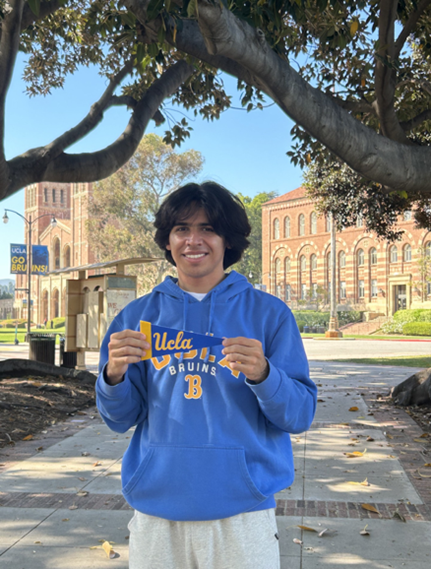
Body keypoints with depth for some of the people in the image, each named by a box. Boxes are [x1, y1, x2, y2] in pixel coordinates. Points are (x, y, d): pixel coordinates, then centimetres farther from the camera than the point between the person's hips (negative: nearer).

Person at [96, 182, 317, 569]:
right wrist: (114, 375, -15)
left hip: (242, 511, -1)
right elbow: (120, 419, 5)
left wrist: (262, 374, -24)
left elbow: (300, 416, -5)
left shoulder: (269, 314, -2)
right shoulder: (138, 316, 3)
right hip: (156, 512, 2)